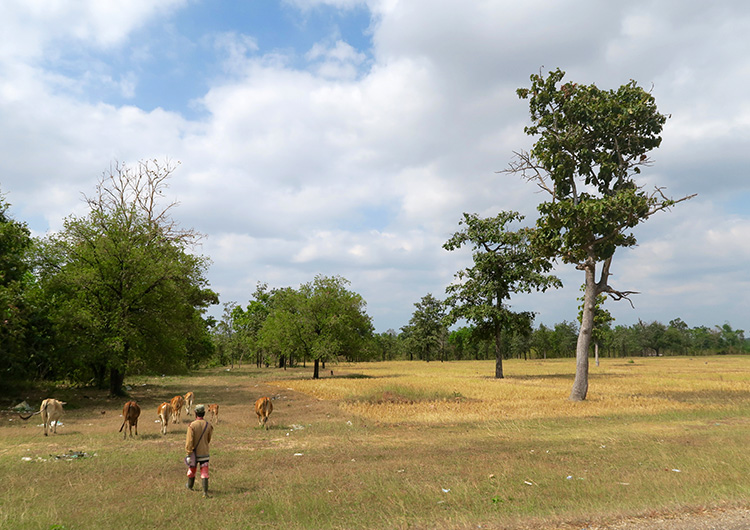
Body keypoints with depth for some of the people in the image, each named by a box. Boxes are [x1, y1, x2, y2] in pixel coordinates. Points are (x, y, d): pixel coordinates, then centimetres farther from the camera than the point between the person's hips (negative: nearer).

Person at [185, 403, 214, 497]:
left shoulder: (192, 425, -17)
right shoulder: (208, 425, -6)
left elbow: (189, 441, -19)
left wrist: (189, 453, -12)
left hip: (194, 452, -1)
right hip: (204, 452, 1)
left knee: (192, 468, 21)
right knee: (204, 471, 3)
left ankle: (190, 485, 43)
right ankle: (205, 492, -6)